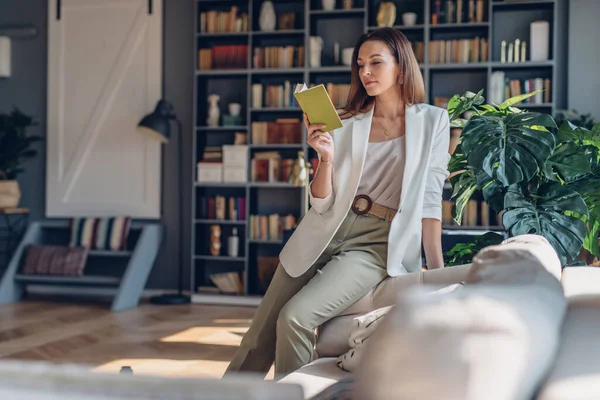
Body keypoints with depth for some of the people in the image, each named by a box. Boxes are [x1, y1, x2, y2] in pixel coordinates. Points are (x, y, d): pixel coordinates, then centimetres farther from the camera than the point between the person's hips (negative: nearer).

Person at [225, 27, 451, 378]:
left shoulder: (432, 121, 2)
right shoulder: (346, 124, 8)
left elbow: (430, 199, 1)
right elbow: (322, 204, 4)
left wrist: (438, 270, -5)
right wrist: (326, 157, -14)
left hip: (377, 243, -3)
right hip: (325, 234, 4)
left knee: (295, 317, -24)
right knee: (258, 339, -1)